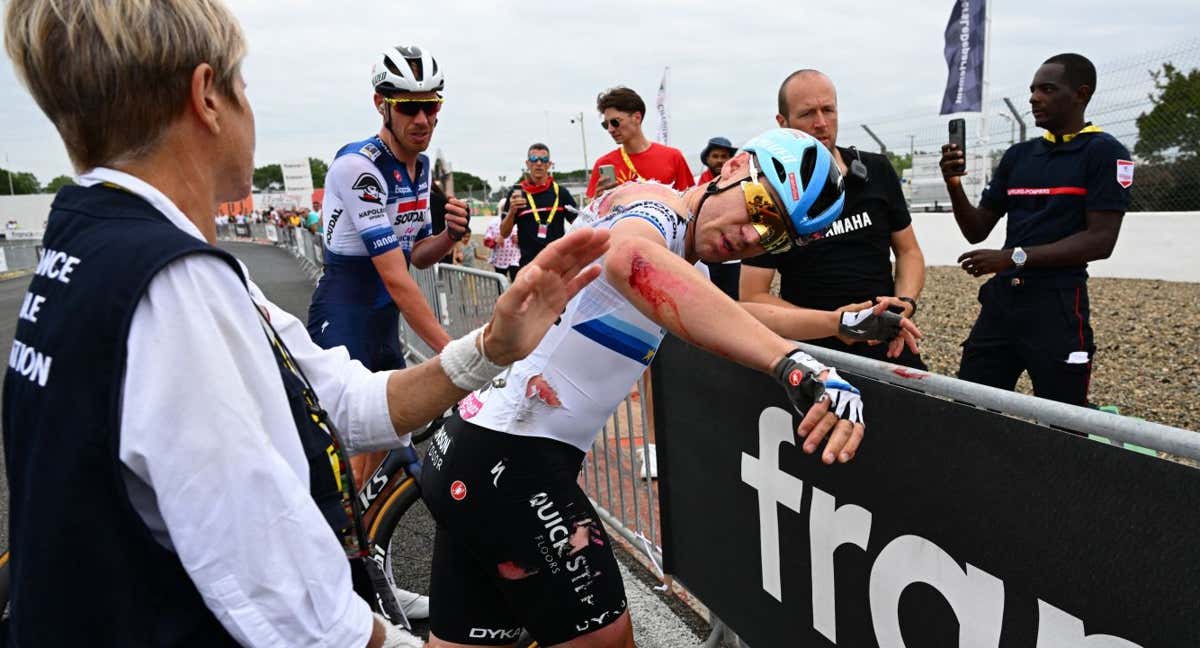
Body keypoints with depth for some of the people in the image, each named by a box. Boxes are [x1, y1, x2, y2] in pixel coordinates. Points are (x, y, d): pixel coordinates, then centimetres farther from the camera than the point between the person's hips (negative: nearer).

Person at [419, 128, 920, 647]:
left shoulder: (673, 241, 15)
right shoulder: (653, 202, -14)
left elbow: (732, 318, 28)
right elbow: (631, 256, -39)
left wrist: (847, 320, 20)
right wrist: (796, 367, -47)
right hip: (506, 457, -9)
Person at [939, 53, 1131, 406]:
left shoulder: (1104, 152, -3)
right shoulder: (1017, 155, 14)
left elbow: (1100, 241, -12)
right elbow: (977, 230, 14)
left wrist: (1015, 257, -19)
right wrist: (954, 185, -3)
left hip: (1057, 303, -5)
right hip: (1001, 300, 5)